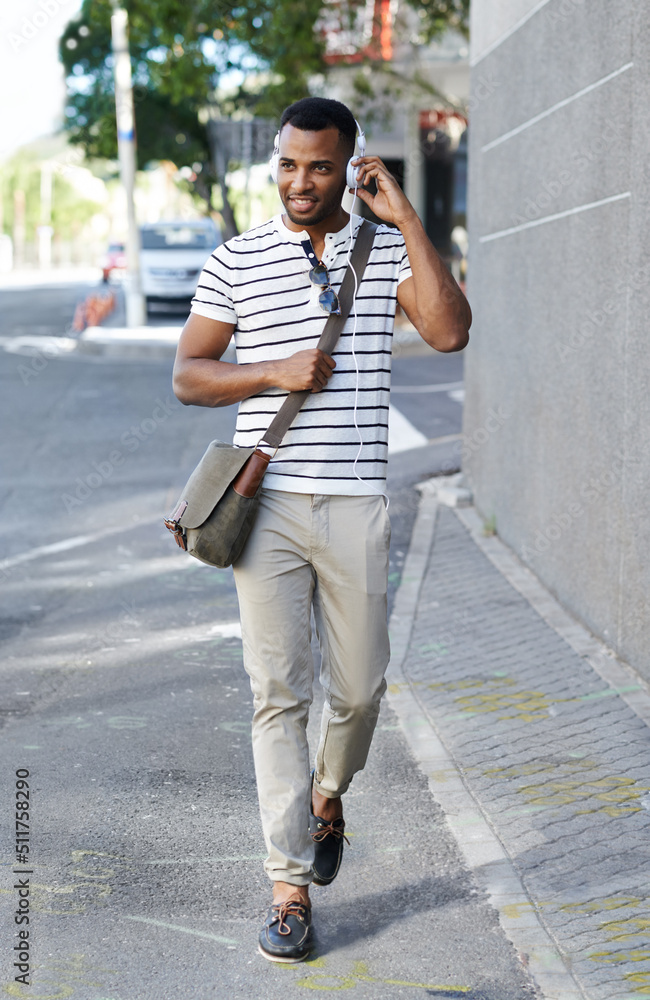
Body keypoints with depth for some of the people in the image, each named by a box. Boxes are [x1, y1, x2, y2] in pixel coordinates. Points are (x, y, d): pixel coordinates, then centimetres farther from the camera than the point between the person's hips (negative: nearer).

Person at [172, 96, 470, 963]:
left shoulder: (389, 252, 5)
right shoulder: (237, 260, 5)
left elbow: (449, 332, -13)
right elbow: (188, 375, 6)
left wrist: (406, 219, -12)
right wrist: (276, 373, -10)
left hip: (355, 506, 0)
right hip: (267, 502, 0)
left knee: (359, 687, 7)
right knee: (277, 693, -1)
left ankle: (328, 797, 40)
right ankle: (289, 888, 4)